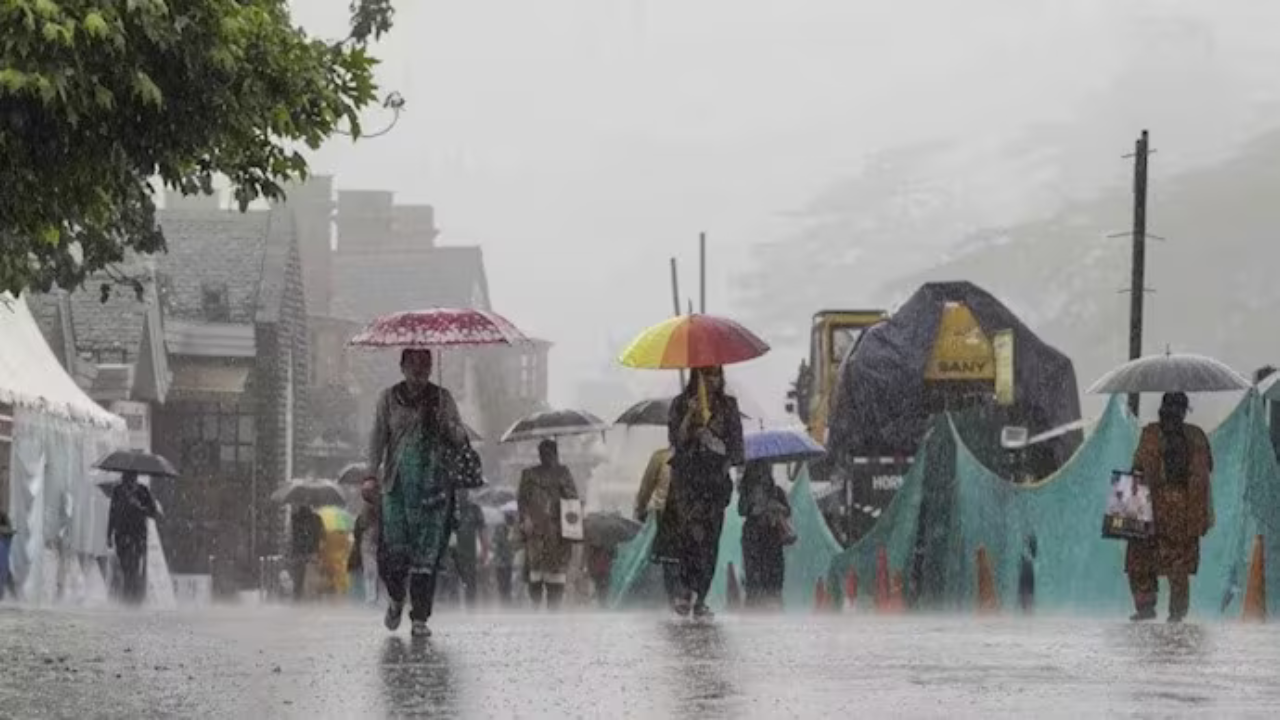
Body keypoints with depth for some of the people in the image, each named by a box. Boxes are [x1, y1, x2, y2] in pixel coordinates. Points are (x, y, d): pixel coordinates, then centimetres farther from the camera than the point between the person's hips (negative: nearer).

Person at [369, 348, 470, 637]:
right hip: (398, 483, 0)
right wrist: (372, 475, -3)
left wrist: (446, 424, -14)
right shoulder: (389, 398, 8)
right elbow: (378, 439, 8)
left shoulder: (442, 398, 8)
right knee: (394, 549, -7)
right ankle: (396, 598, 23)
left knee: (427, 553, -5)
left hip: (433, 483, 0)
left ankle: (420, 618, -1)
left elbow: (460, 438, 7)